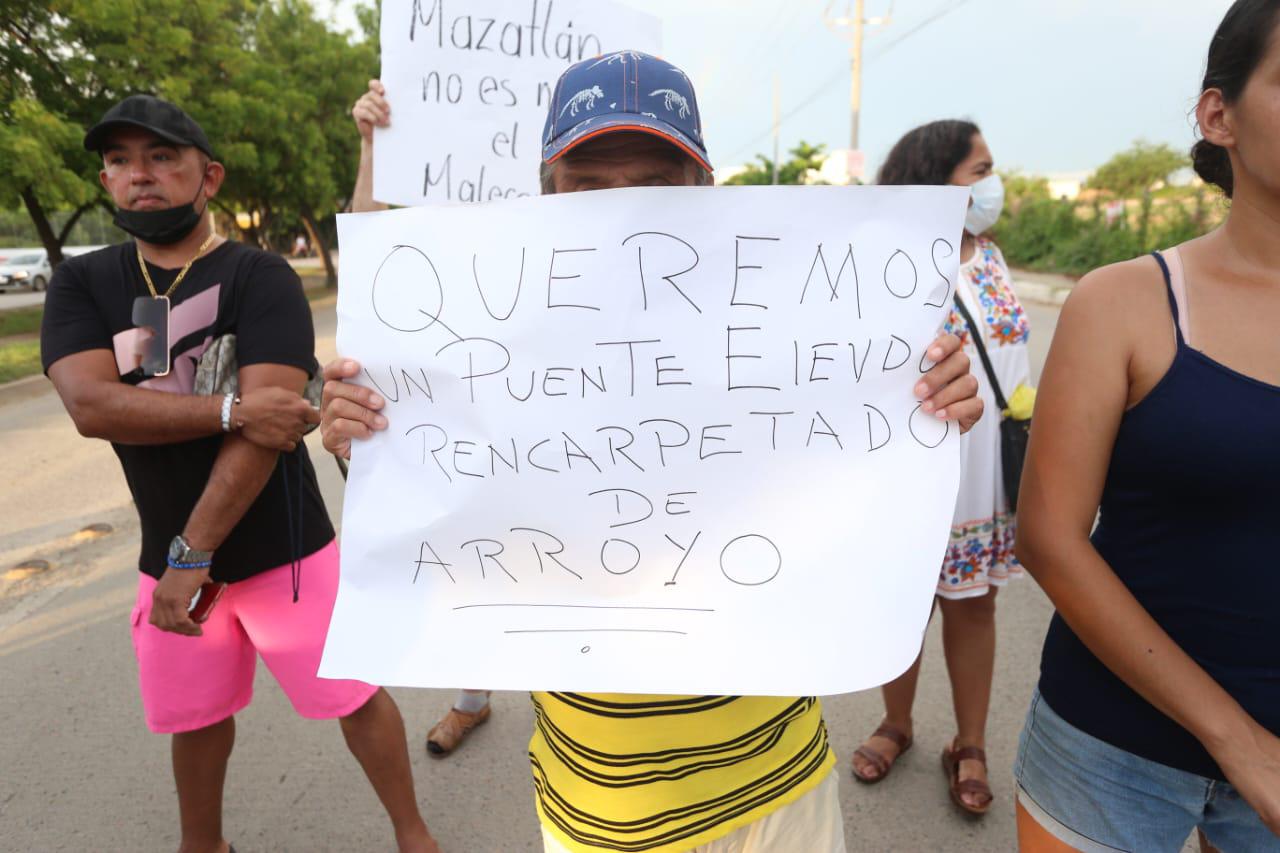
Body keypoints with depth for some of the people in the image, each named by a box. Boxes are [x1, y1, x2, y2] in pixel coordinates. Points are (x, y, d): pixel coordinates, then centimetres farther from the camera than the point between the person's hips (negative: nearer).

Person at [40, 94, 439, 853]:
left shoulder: (262, 278, -10)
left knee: (355, 696, 5)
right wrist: (234, 409, -25)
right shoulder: (82, 285, 4)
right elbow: (90, 404, -14)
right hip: (168, 555, 4)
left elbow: (265, 429, -20)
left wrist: (193, 554, -20)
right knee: (194, 712, 20)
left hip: (282, 551, -4)